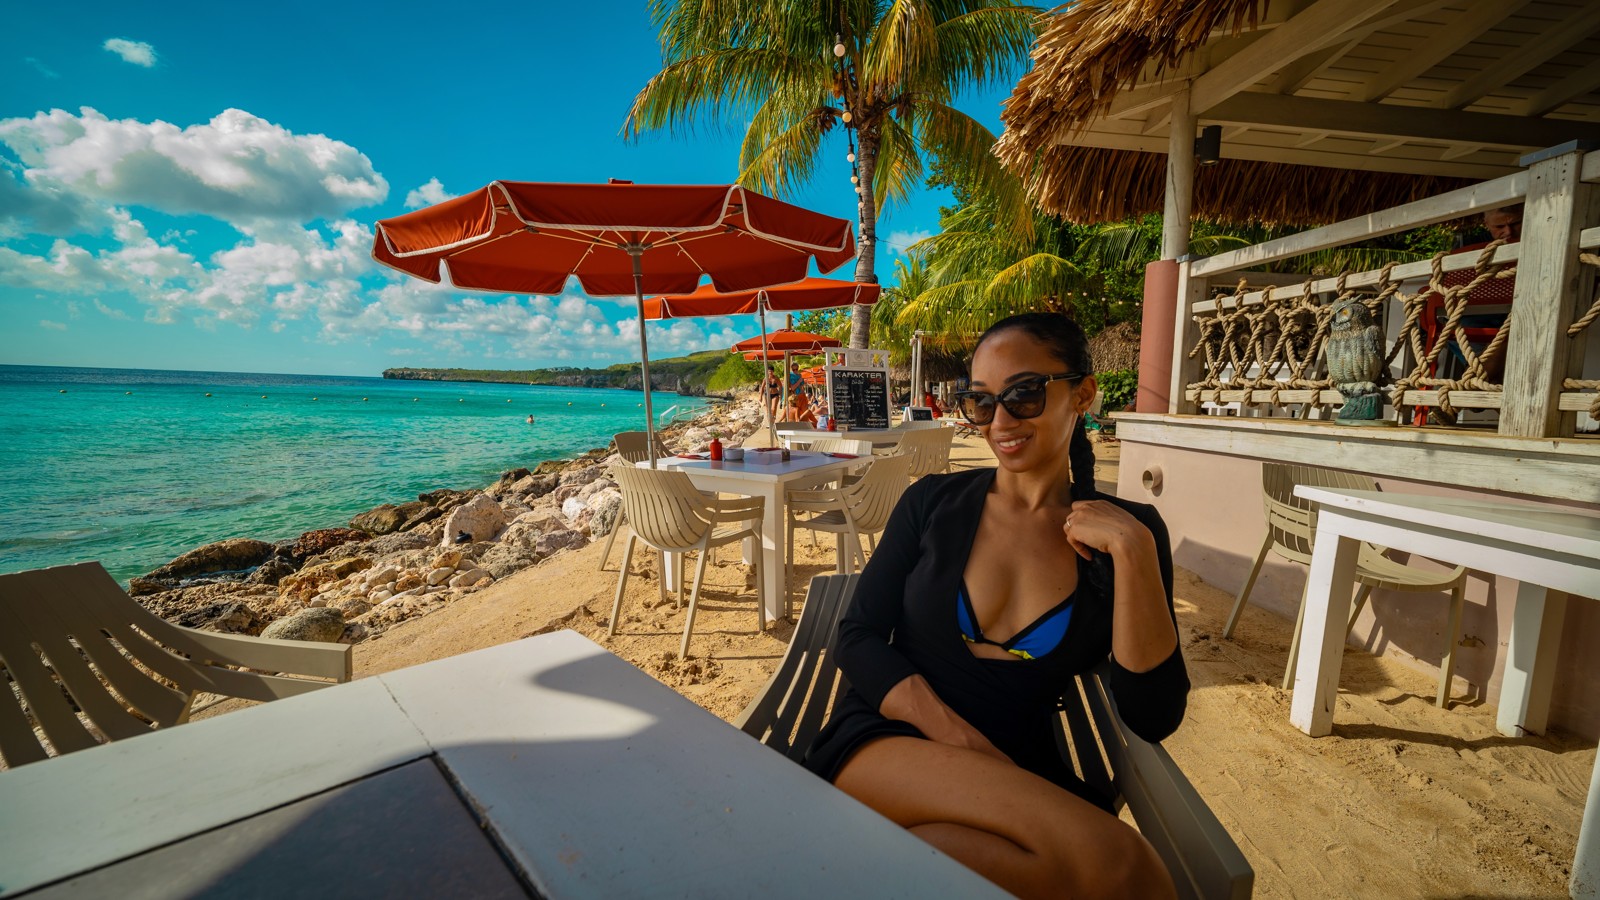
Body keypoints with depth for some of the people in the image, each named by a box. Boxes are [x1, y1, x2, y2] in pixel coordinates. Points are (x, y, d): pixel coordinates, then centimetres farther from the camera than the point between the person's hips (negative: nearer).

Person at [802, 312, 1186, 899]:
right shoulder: (933, 503, 2)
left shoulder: (1127, 530, 3)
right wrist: (956, 739, -15)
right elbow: (857, 638, 0)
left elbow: (1153, 718, -3)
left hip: (1019, 773, 2)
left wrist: (1133, 553, -13)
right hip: (882, 746, -2)